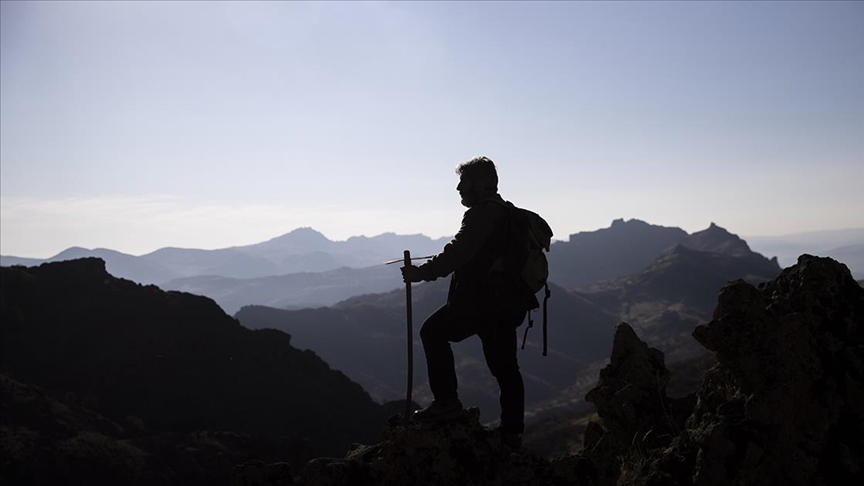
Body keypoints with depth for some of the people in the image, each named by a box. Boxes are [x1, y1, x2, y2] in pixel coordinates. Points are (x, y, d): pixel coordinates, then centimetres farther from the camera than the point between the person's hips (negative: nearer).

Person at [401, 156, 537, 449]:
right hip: (508, 303, 10)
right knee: (504, 365, 12)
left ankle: (447, 402, -3)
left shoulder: (483, 213, -12)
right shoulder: (507, 212, 19)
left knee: (434, 332, 0)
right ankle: (512, 432, 18)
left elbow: (458, 253, -20)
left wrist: (421, 273, -14)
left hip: (483, 301, -10)